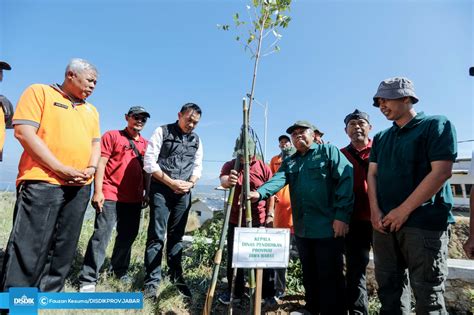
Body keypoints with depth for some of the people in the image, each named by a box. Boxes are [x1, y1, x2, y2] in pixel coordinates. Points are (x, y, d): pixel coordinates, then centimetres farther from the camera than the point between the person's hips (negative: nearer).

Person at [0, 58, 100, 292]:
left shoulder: (91, 110, 19)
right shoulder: (39, 92, 1)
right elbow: (23, 131, -9)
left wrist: (91, 168, -2)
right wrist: (62, 169, -15)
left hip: (80, 187, 6)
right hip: (42, 182, -6)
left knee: (64, 248, 11)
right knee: (28, 248, -3)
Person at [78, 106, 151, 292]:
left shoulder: (146, 144, 13)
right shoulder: (112, 136, 0)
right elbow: (100, 163, -6)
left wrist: (147, 192, 12)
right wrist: (98, 191, -13)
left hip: (134, 198, 5)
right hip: (110, 196, -5)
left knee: (128, 235, 13)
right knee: (102, 235, -6)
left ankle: (120, 271, 30)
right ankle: (88, 279, 5)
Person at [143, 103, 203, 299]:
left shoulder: (196, 140, 13)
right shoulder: (162, 132, 0)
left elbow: (198, 166, 13)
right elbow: (149, 161, -6)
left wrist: (190, 183, -6)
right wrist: (171, 182, -11)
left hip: (184, 193, 4)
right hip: (161, 189, -3)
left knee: (176, 236, 12)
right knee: (156, 236, -3)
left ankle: (176, 276, 23)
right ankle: (152, 281, 7)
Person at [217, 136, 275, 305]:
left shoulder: (264, 167, -2)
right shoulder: (229, 165, -1)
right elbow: (222, 180, -21)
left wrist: (270, 215, -6)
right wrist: (228, 180, -45)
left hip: (259, 221, -2)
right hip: (235, 220, 2)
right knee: (233, 257, 10)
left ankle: (267, 293, 23)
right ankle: (234, 292, 26)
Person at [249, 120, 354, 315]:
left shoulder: (329, 151, 0)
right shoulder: (289, 162, 15)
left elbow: (346, 179, -10)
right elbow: (278, 180, -4)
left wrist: (341, 215, -18)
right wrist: (260, 193, -25)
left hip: (328, 227, -5)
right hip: (302, 228, 6)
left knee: (330, 276, 5)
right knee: (309, 274, 19)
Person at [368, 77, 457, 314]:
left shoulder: (436, 125, -1)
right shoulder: (381, 138, 16)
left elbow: (442, 172, -11)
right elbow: (372, 174, 12)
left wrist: (403, 211, -14)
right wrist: (375, 211, -3)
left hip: (424, 222, -5)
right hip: (385, 223, 6)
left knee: (428, 294, 2)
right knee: (389, 286, 11)